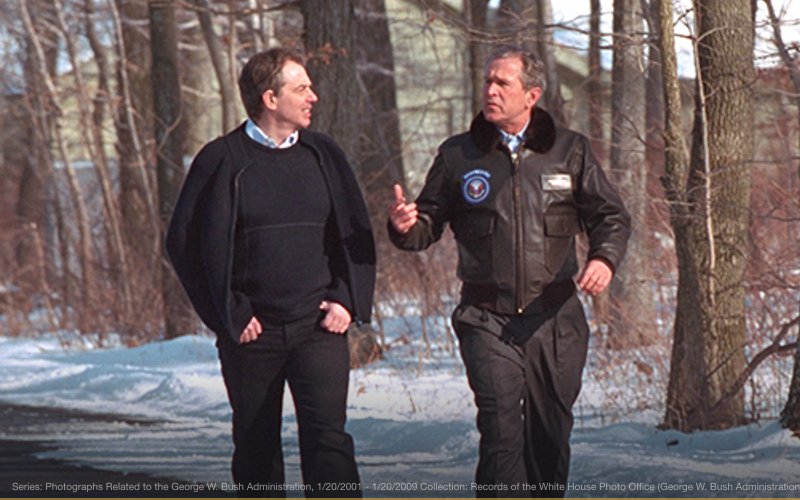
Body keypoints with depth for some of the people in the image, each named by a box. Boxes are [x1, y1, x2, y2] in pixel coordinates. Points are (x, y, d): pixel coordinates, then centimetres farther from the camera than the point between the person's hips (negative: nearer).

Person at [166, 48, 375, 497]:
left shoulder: (324, 155, 9)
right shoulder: (222, 161, -2)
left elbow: (357, 233, 15)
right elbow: (185, 243, -2)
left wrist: (347, 301, 1)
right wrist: (230, 315, -6)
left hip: (319, 327, 1)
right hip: (252, 332, -1)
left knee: (328, 436, -14)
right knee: (256, 449, 7)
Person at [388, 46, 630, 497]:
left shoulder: (570, 151, 6)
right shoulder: (459, 155, 6)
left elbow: (611, 217, 10)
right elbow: (430, 224, 12)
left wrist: (605, 258, -10)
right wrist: (406, 226, -12)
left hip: (555, 318, 1)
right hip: (488, 319, -1)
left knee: (552, 432, 8)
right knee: (502, 431, -14)